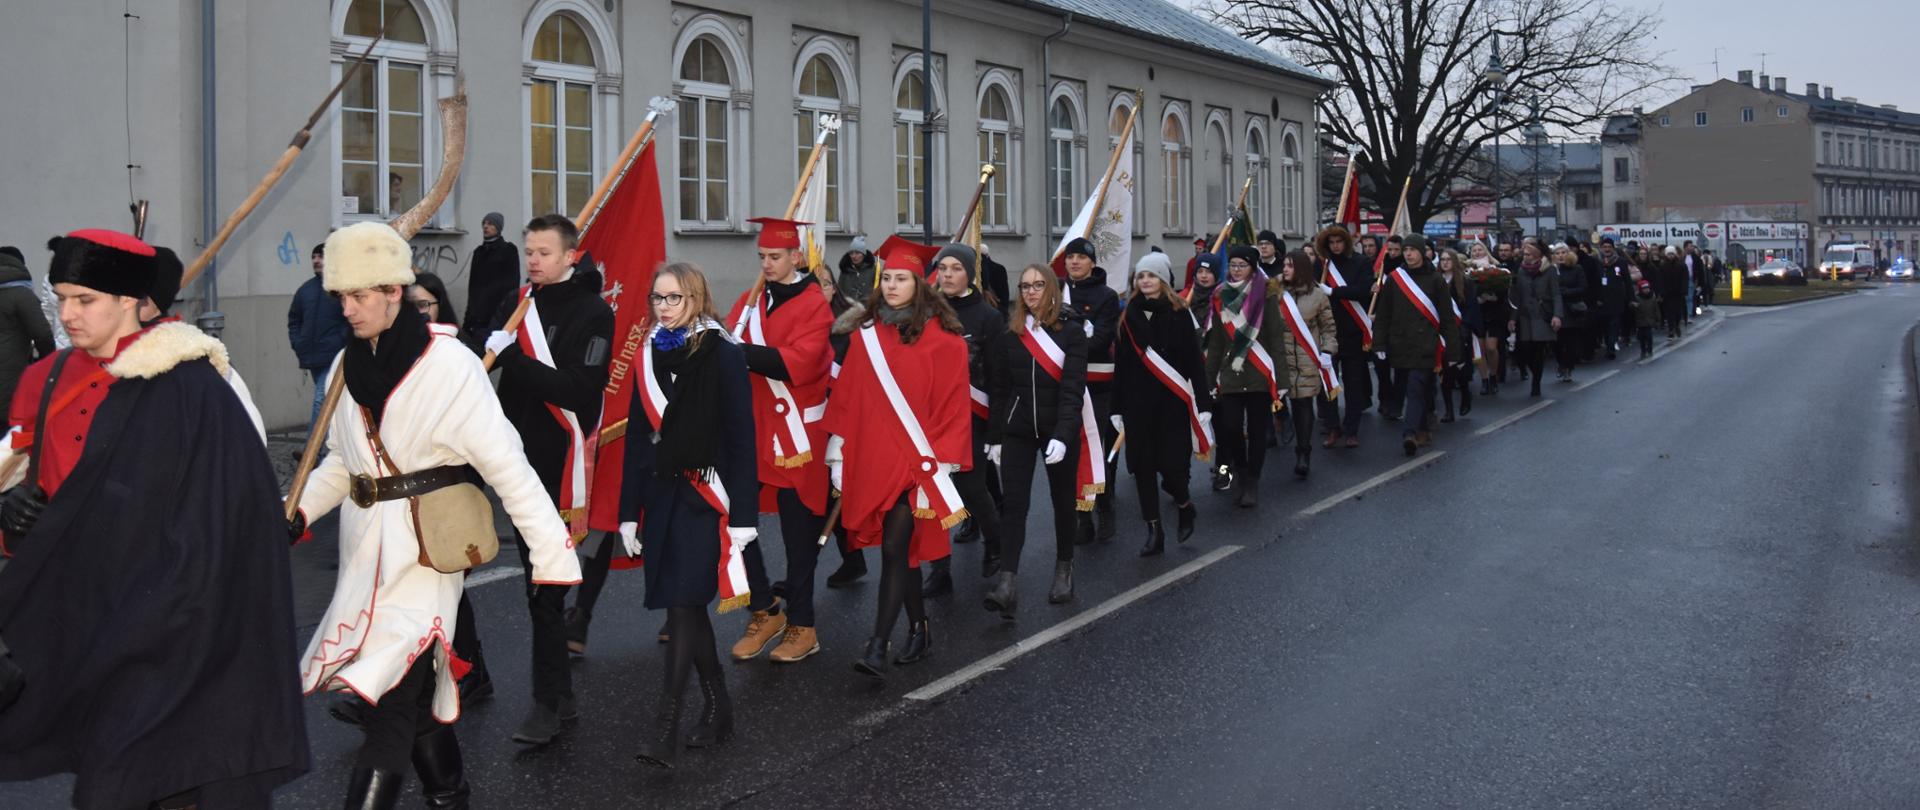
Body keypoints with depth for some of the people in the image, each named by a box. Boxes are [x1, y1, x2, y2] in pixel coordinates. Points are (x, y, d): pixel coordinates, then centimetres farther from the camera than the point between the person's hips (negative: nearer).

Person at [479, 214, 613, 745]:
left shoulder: (592, 313, -10)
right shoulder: (518, 303, 9)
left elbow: (576, 390, -20)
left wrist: (511, 357, -23)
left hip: (561, 466, -7)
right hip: (521, 461, 7)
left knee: (545, 588, -7)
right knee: (538, 582, 16)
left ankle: (548, 703, 2)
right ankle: (558, 694, 32)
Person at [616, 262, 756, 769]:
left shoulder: (723, 355, -7)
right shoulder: (649, 355, 9)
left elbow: (741, 437, -9)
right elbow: (638, 437, 12)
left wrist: (742, 514, -13)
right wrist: (629, 511, 9)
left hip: (704, 494, -6)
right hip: (660, 493, 6)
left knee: (683, 605, -10)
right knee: (687, 606, 11)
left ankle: (667, 727, -7)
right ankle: (716, 707, 25)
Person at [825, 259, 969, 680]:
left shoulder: (942, 338, -5)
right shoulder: (864, 334, 7)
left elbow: (952, 404, -5)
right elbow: (847, 399, 10)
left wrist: (938, 463, -9)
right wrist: (840, 460, 8)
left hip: (915, 460, -4)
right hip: (872, 460, 5)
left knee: (894, 547, -12)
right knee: (900, 547, 12)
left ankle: (878, 646, -11)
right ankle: (919, 629, 26)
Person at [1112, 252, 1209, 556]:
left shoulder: (1178, 314, -2)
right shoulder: (1130, 316, 6)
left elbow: (1195, 361, -4)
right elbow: (1121, 365, 9)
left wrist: (1203, 403, -9)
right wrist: (1117, 408, 8)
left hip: (1172, 403, -3)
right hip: (1138, 403, 3)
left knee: (1171, 465, -7)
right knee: (1143, 468, 3)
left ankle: (1185, 506, 25)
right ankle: (1154, 531, 14)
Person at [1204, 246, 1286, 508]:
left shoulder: (1266, 295, -4)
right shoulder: (1221, 297, 6)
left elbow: (1276, 339, -5)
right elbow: (1215, 342, 9)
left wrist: (1280, 379, -10)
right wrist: (1210, 379, 6)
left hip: (1259, 376, -2)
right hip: (1230, 376, 2)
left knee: (1257, 431, 3)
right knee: (1230, 427, -5)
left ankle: (1251, 482, 17)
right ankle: (1239, 471, 21)